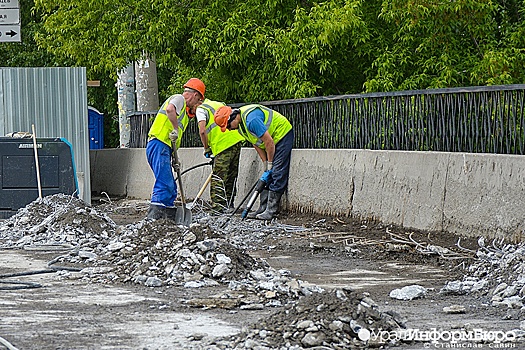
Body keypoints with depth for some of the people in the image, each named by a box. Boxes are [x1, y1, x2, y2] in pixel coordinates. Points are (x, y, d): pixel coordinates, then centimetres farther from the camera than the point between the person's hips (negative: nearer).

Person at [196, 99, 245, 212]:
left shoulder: (201, 109, 3)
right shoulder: (219, 104, 27)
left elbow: (202, 131, -12)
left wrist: (206, 148, 1)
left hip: (223, 143, -8)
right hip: (237, 139, 8)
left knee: (218, 179, -6)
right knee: (231, 177, 15)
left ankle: (218, 207, -12)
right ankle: (229, 206, 21)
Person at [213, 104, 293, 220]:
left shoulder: (251, 120, -31)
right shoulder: (240, 124, 0)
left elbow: (269, 142, -27)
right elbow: (256, 144, 6)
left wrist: (270, 166, -17)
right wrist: (266, 164, 0)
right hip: (272, 139, 10)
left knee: (277, 174, -13)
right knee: (266, 178, 6)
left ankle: (271, 211, -15)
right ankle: (263, 209, 7)